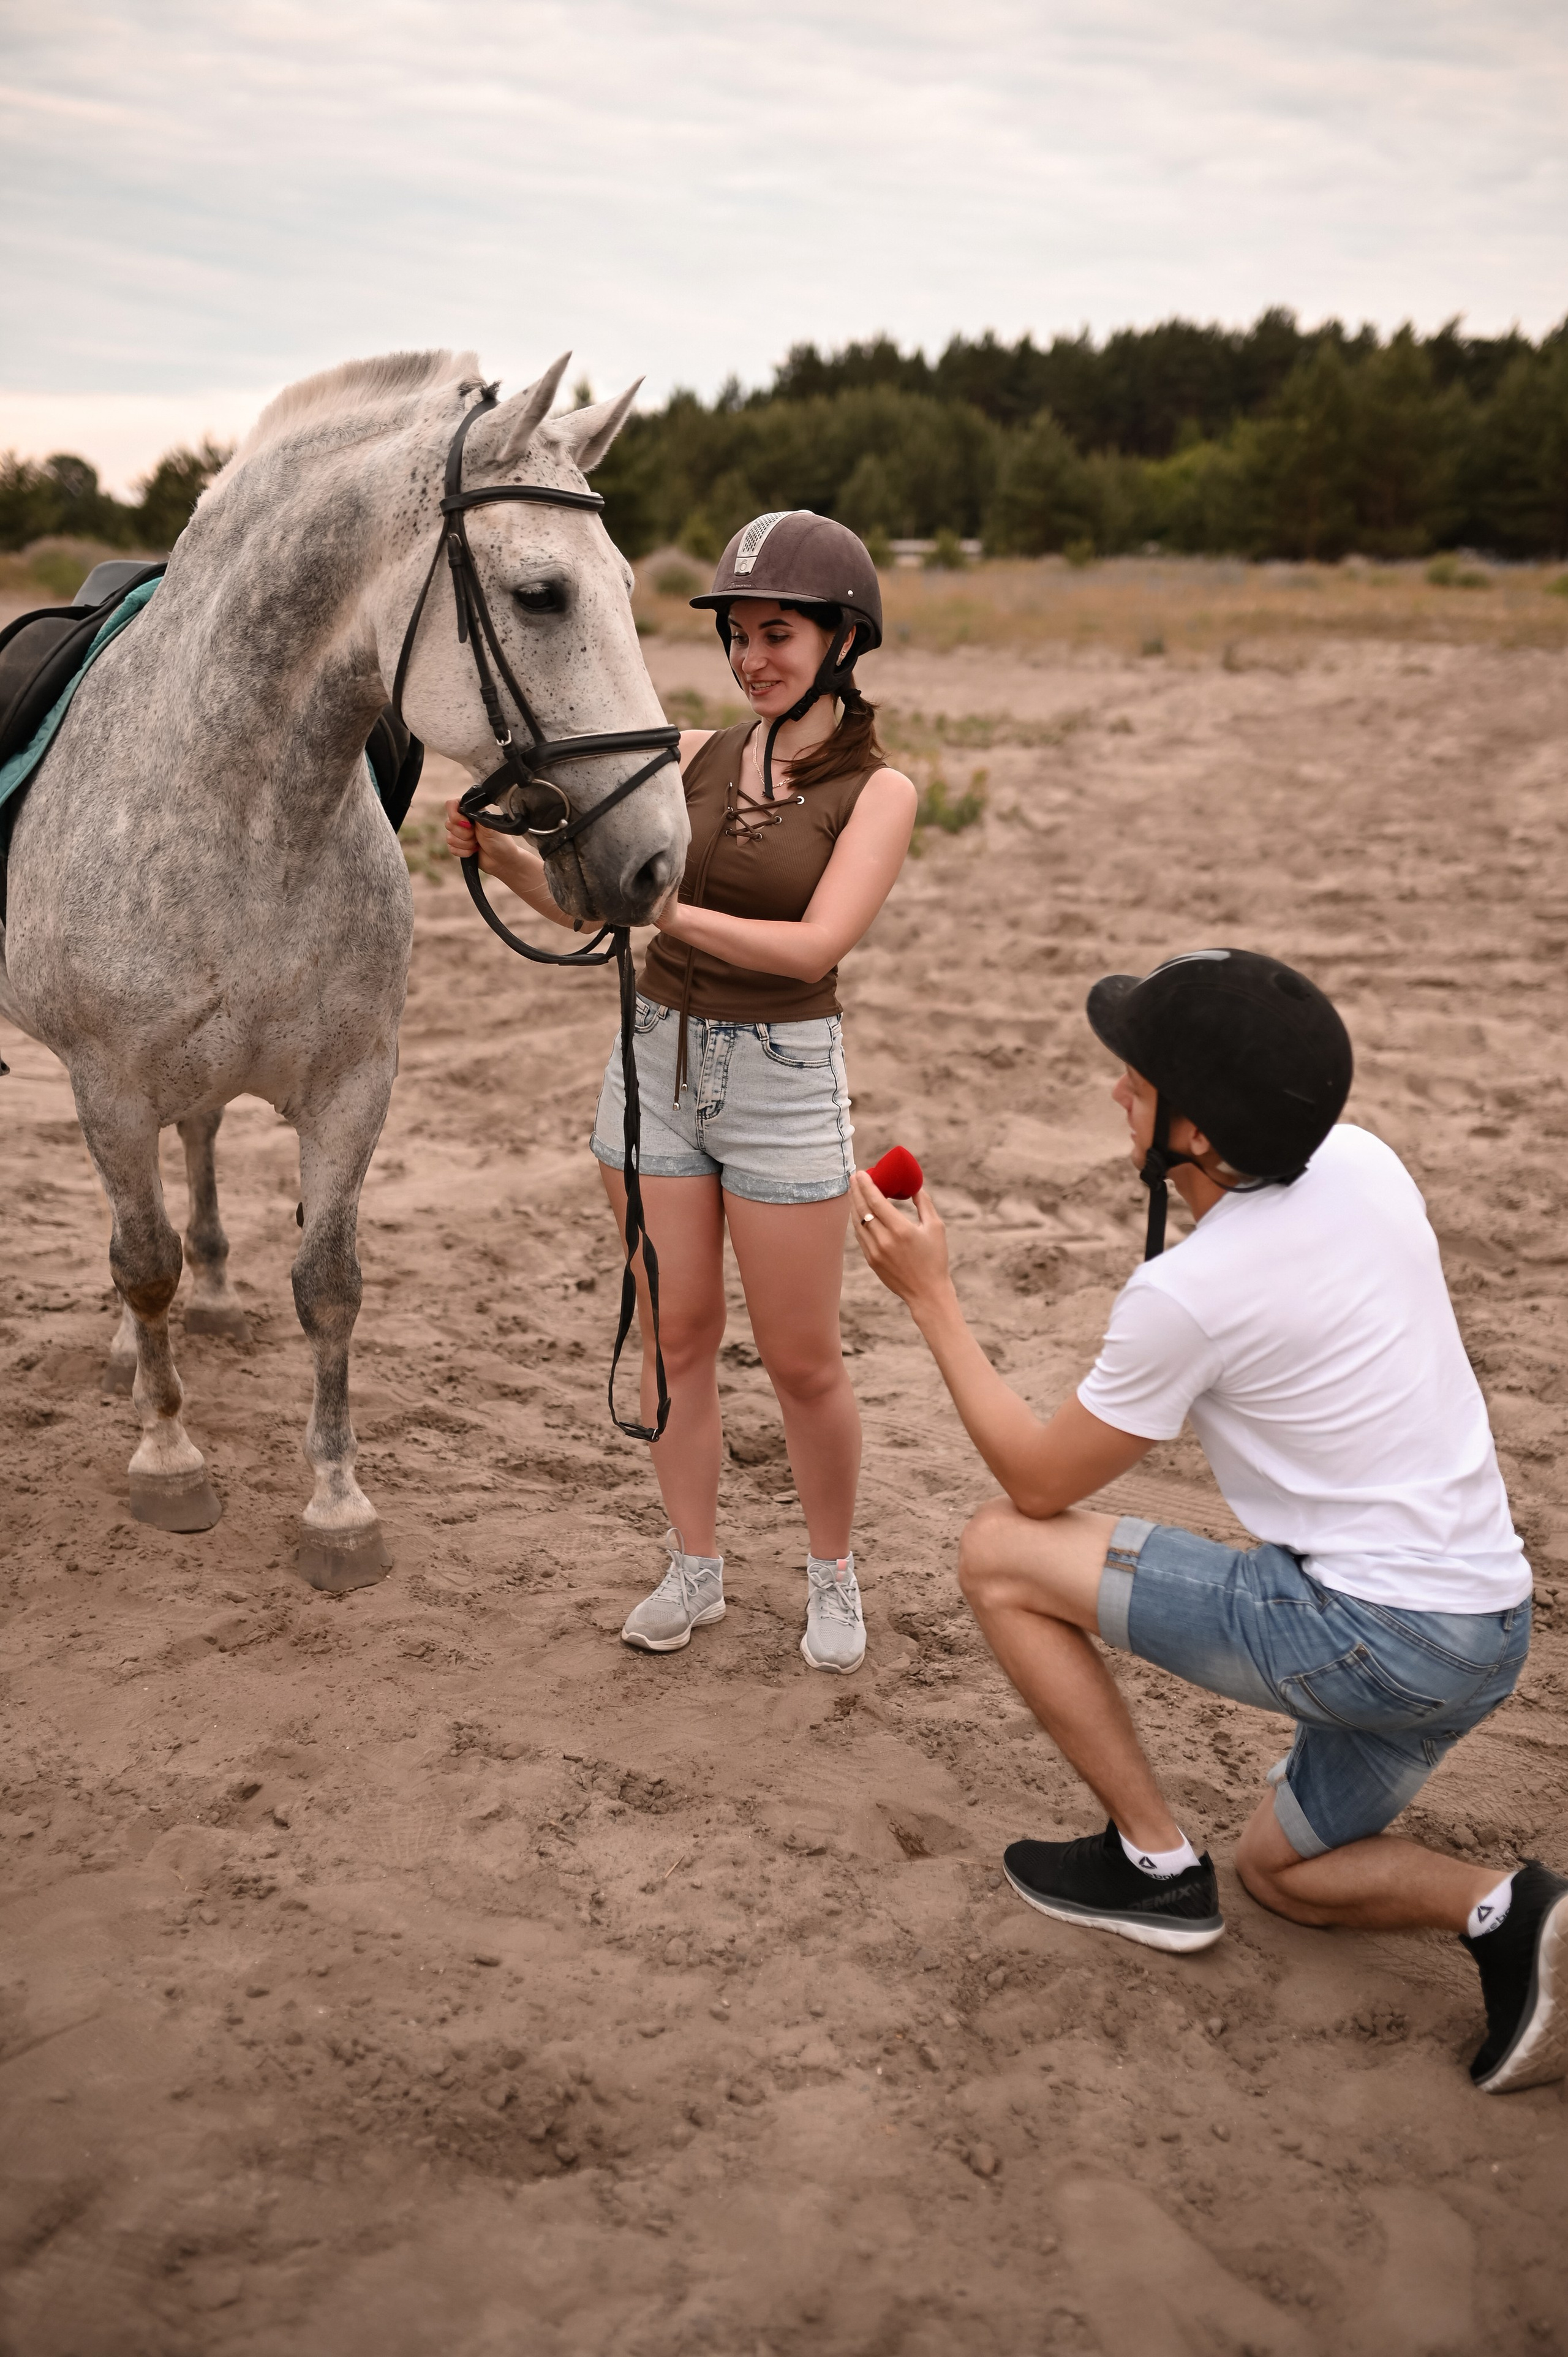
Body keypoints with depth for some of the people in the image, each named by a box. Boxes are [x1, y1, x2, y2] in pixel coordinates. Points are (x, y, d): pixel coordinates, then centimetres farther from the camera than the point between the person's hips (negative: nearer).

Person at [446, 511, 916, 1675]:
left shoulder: (878, 790, -6)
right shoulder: (695, 755, 4)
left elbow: (817, 943, -21)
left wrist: (666, 907, -31)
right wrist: (503, 849, -16)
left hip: (785, 1072, -3)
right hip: (658, 1055, 4)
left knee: (802, 1358, 4)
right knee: (677, 1334, 11)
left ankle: (835, 1574, 27)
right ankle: (695, 1569, 27)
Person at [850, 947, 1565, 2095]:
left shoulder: (1187, 1296, -21)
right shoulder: (1363, 1161, -2)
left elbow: (1038, 1481, -7)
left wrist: (932, 1298, -2)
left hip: (1372, 1635, -9)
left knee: (1000, 1553, -2)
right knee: (1283, 1867, 30)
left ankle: (1156, 1865, 8)